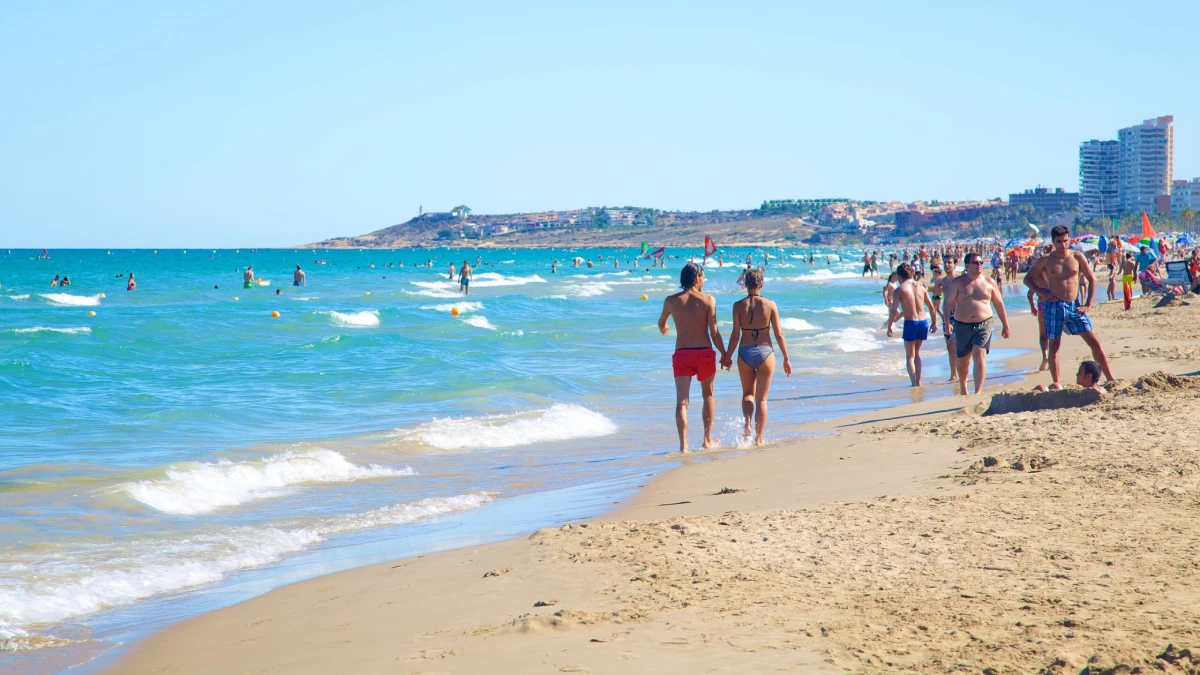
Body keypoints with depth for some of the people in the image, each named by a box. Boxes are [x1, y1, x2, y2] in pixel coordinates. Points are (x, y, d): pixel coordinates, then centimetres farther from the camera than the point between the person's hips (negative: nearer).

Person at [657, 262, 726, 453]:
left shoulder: (671, 301, 1)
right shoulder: (708, 300, -5)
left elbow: (661, 323, 20)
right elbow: (714, 332, -7)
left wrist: (663, 329, 45)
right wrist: (724, 354, 5)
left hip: (682, 354, 0)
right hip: (705, 353, 0)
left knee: (682, 400, -2)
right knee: (708, 394, 20)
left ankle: (683, 445, -14)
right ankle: (708, 439, 27)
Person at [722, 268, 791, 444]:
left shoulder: (738, 305, -5)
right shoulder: (770, 305, -5)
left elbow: (736, 335, -6)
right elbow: (779, 334, -3)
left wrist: (727, 356, 6)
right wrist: (786, 358, 5)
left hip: (745, 353, 1)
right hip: (765, 352, -1)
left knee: (748, 393, 21)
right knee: (761, 398, 11)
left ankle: (747, 424, -3)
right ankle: (758, 438, 10)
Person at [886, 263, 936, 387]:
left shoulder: (899, 290, -6)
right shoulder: (921, 287, 7)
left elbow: (895, 311, -14)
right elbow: (932, 307, 11)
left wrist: (889, 327, -4)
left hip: (910, 323, -5)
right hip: (924, 321, 5)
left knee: (910, 356, 6)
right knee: (916, 352, 23)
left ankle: (914, 383, -6)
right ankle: (918, 381, 23)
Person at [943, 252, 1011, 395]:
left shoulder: (989, 282, 5)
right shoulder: (958, 282, 0)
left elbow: (999, 304, 12)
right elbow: (948, 302, -5)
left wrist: (1005, 325, 13)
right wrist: (947, 321, -19)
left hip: (984, 324, 0)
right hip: (962, 325, 0)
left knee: (980, 355, -17)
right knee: (963, 360, 12)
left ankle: (978, 392, -18)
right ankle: (963, 386, 39)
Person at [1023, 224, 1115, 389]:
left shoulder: (1077, 257, 3)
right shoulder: (1047, 260, 1)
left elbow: (1092, 279, 9)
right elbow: (1028, 278, 8)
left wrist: (1088, 304, 2)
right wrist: (1042, 293, -7)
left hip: (1075, 306, 1)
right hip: (1054, 306, -1)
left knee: (1094, 341, -3)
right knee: (1054, 345, 3)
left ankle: (1110, 379, -1)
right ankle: (1055, 382, 13)